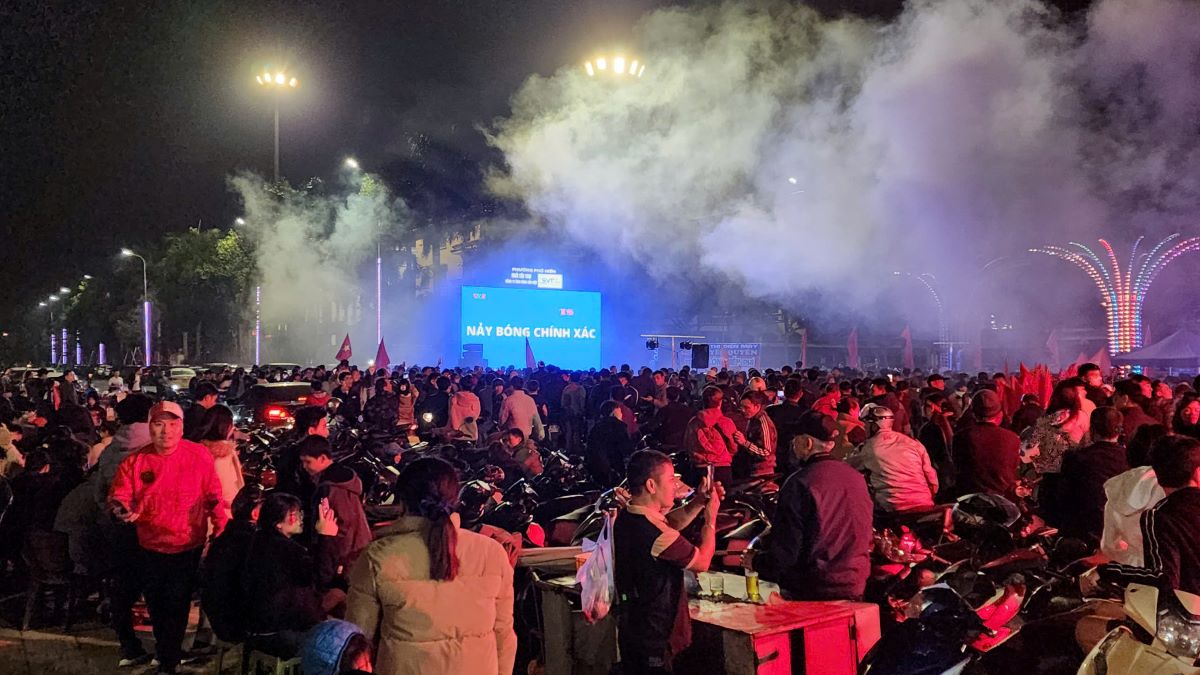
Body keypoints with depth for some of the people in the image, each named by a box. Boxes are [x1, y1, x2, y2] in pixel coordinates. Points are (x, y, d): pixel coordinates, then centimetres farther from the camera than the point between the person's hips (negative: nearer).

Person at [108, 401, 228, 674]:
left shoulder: (199, 456, -12)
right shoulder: (135, 461, -8)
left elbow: (213, 496, -4)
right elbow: (119, 496, -8)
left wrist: (222, 529, -5)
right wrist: (121, 508, -31)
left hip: (188, 547, -3)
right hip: (150, 548, 3)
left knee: (176, 608, 4)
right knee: (156, 606, 21)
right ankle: (169, 650, 47)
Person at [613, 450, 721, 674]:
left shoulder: (626, 518, 1)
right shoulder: (652, 533, -28)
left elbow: (671, 523, 19)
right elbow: (702, 562, -16)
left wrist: (699, 501, 6)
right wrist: (710, 517, -4)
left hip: (631, 629, 9)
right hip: (654, 639, -9)